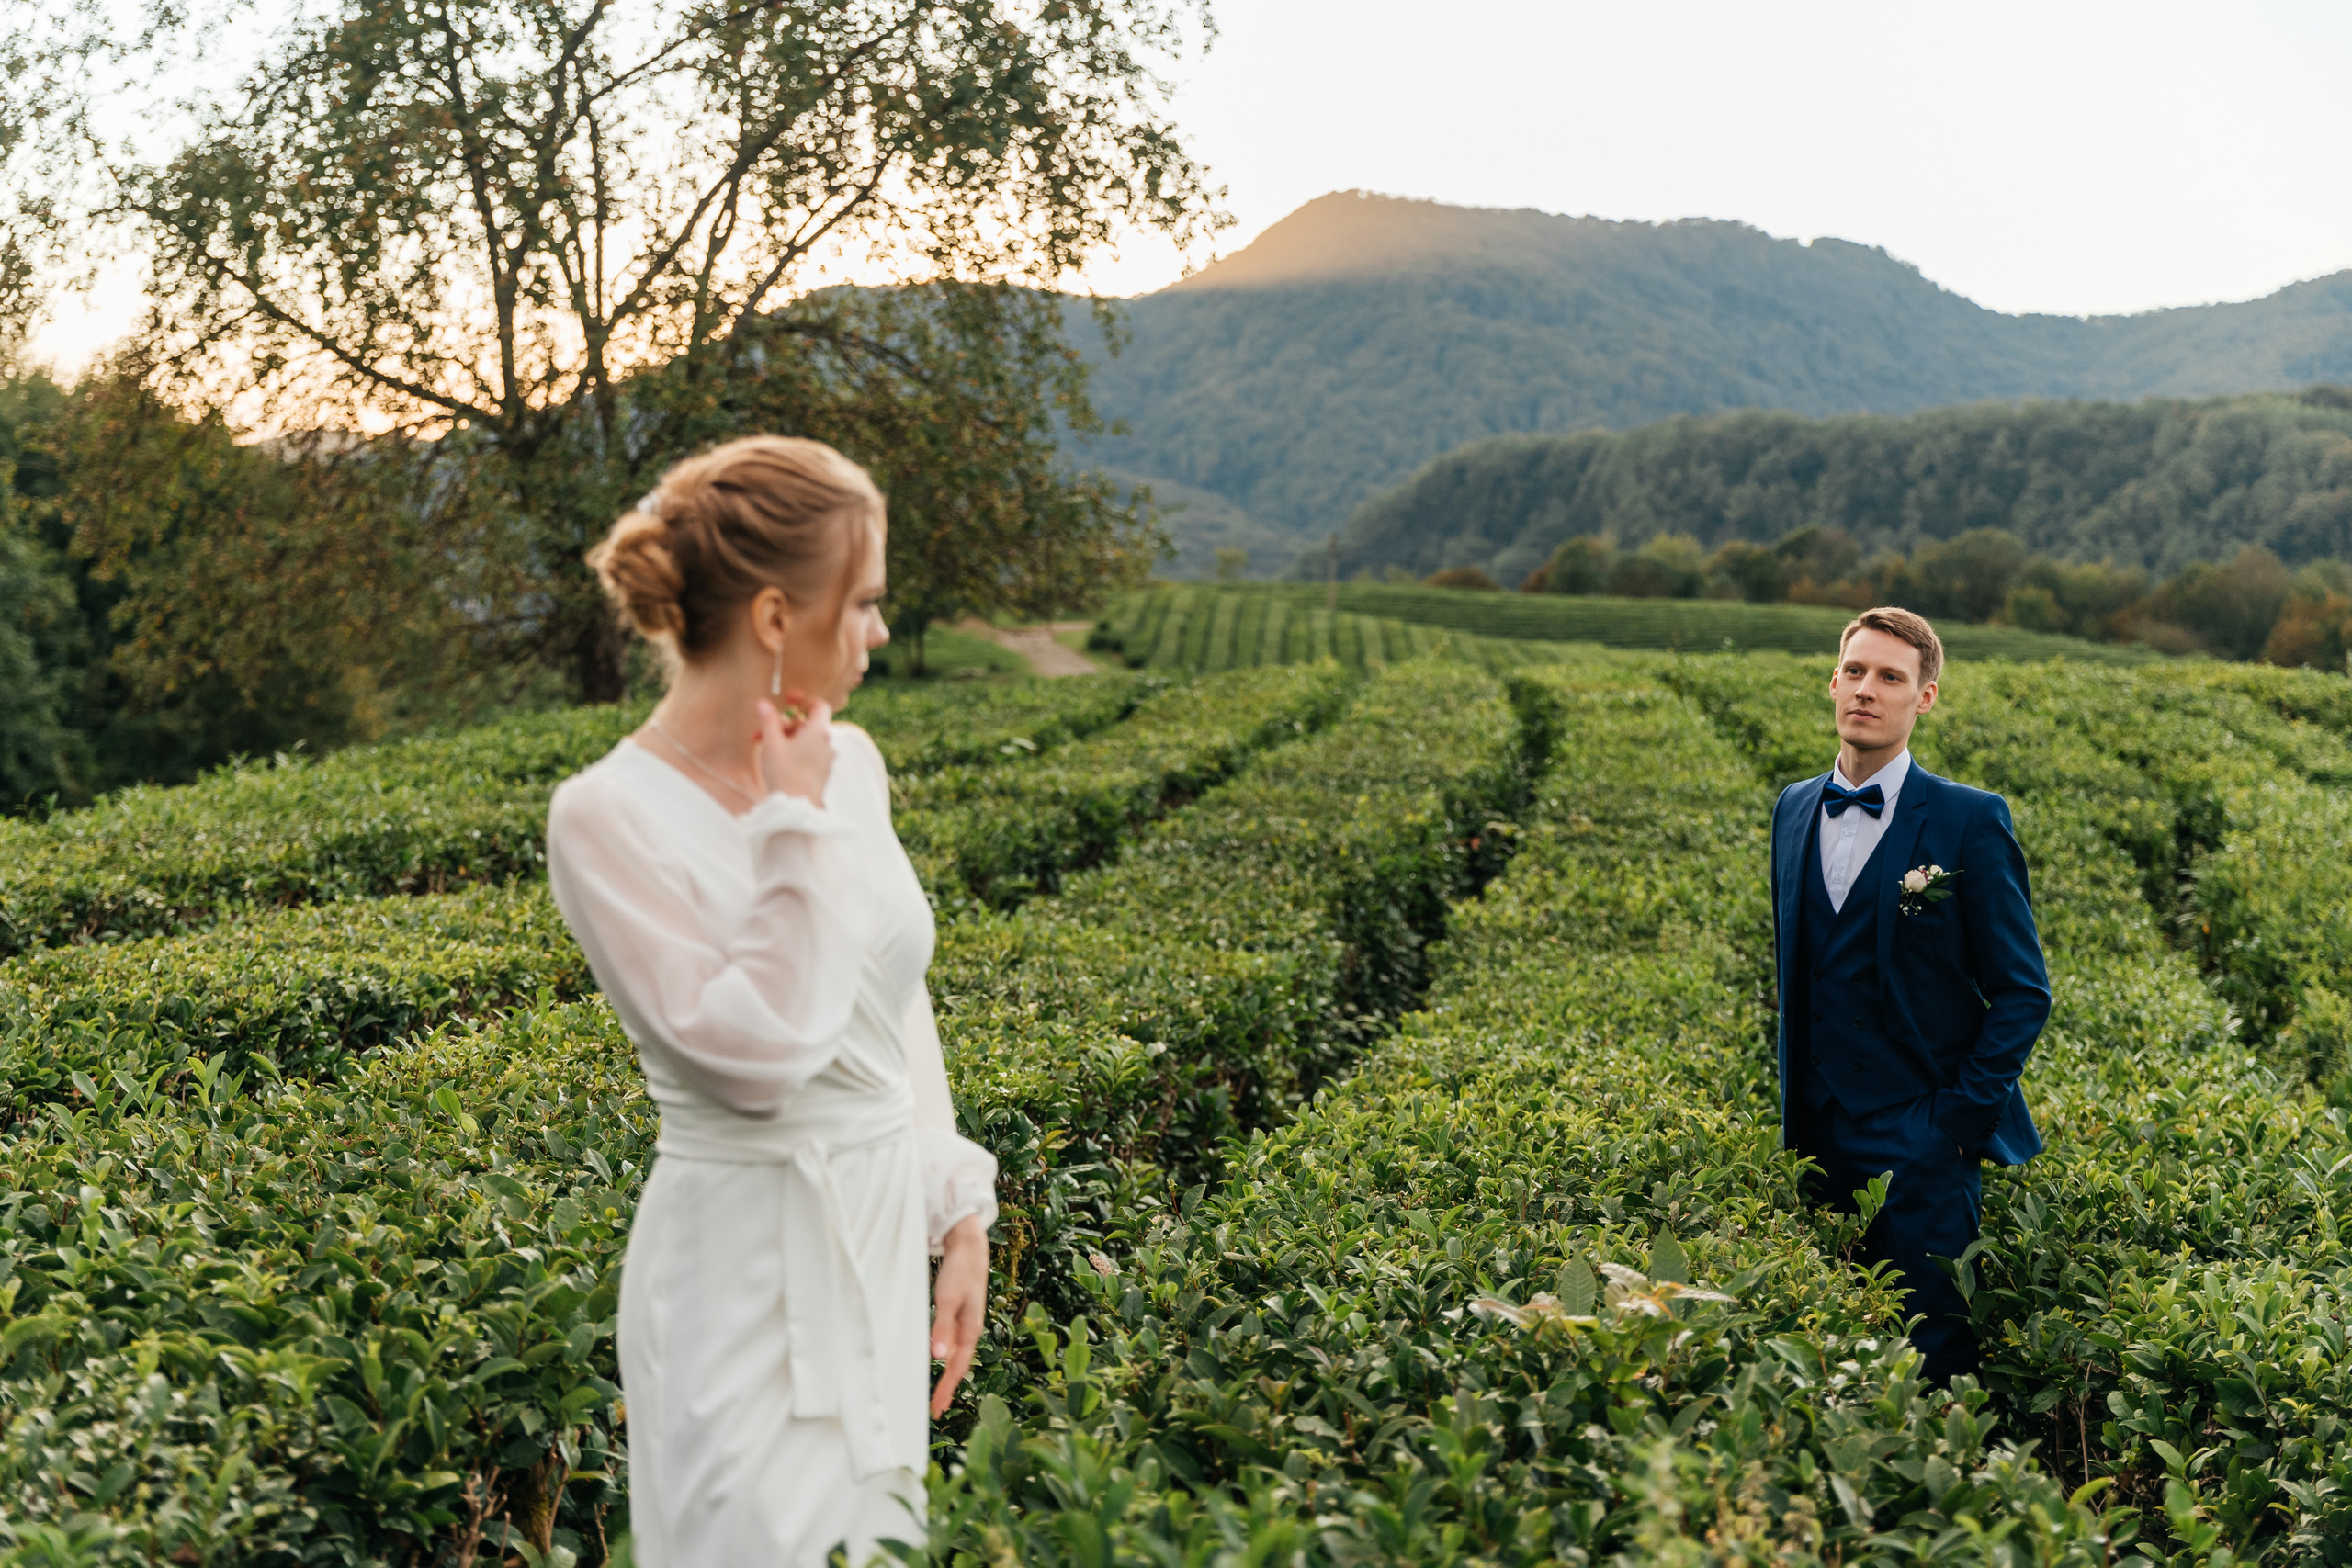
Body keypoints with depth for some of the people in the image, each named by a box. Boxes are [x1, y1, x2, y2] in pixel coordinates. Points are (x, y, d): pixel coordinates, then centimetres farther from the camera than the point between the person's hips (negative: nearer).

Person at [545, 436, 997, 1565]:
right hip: (751, 1271, -6)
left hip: (884, 1243, 7)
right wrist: (796, 823, -19)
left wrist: (959, 1213, 10)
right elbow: (754, 1053, -24)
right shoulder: (608, 816, -16)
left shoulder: (849, 763, 3)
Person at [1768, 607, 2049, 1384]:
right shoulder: (1794, 809, 9)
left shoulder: (1970, 821, -8)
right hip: (1824, 1142, 5)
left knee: (1926, 1349, -3)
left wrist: (1959, 1121, -12)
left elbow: (2023, 992, -6)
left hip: (1922, 1146, -5)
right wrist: (1794, 1111, 13)